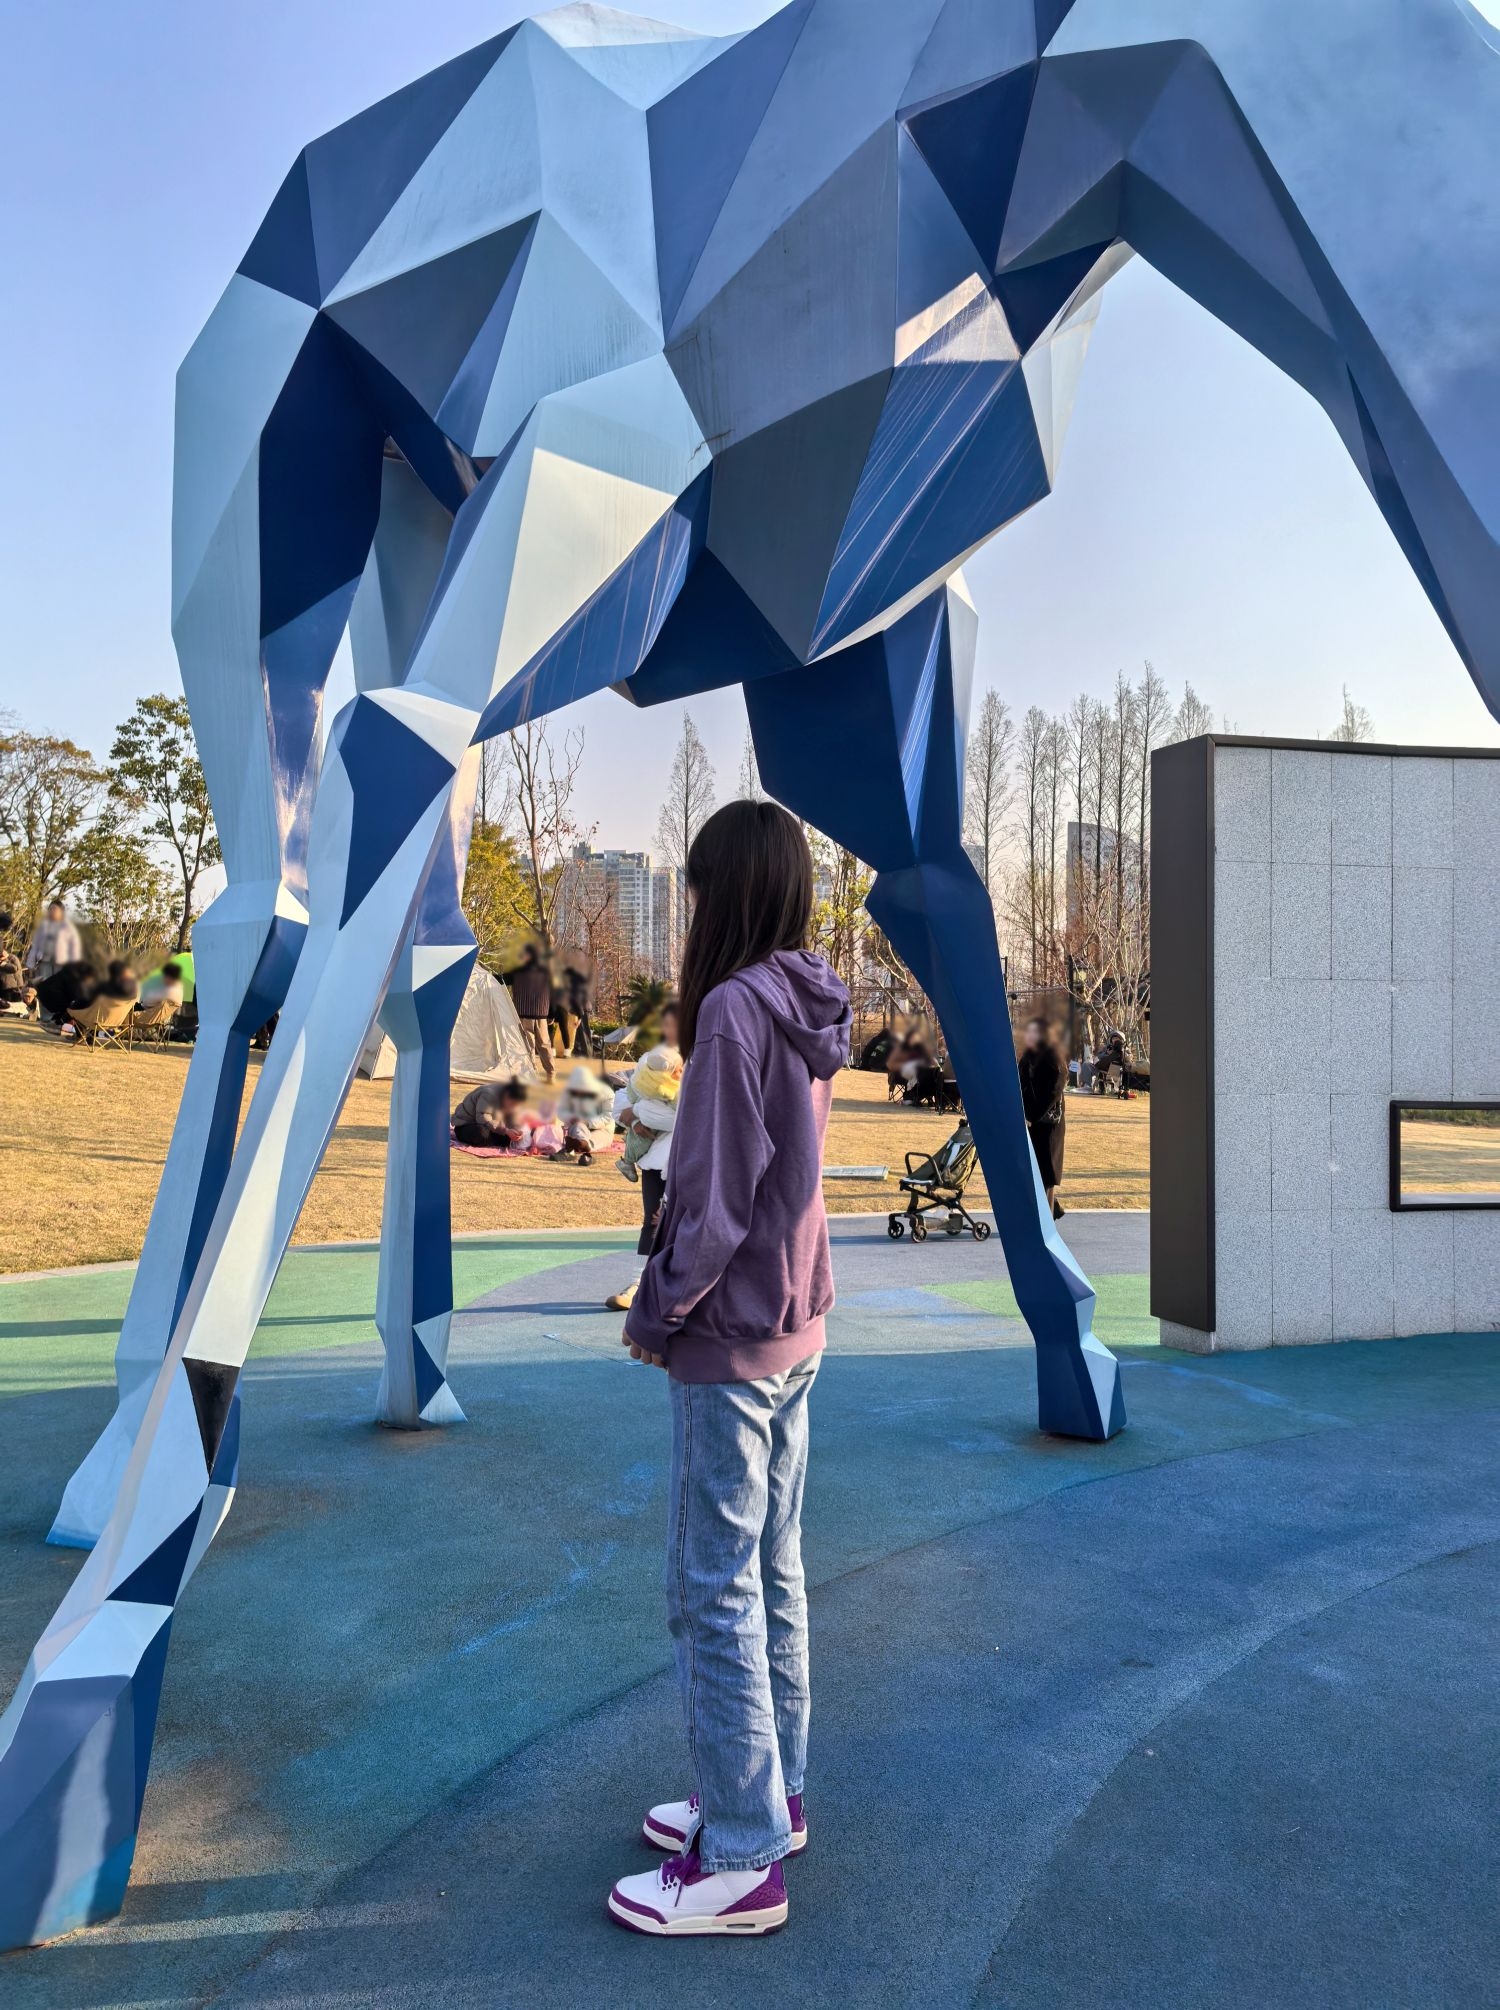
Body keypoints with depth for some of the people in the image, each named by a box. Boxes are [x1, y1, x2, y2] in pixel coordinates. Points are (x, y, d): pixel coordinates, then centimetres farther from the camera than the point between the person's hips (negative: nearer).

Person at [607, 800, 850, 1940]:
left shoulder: (735, 1005, -20)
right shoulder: (811, 1010, 5)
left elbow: (713, 1198, -21)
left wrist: (656, 1312, -8)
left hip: (731, 1341, -9)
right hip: (798, 1328, 9)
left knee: (716, 1592, 3)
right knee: (773, 1575, 19)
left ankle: (741, 1863, 16)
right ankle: (772, 1798, 34)